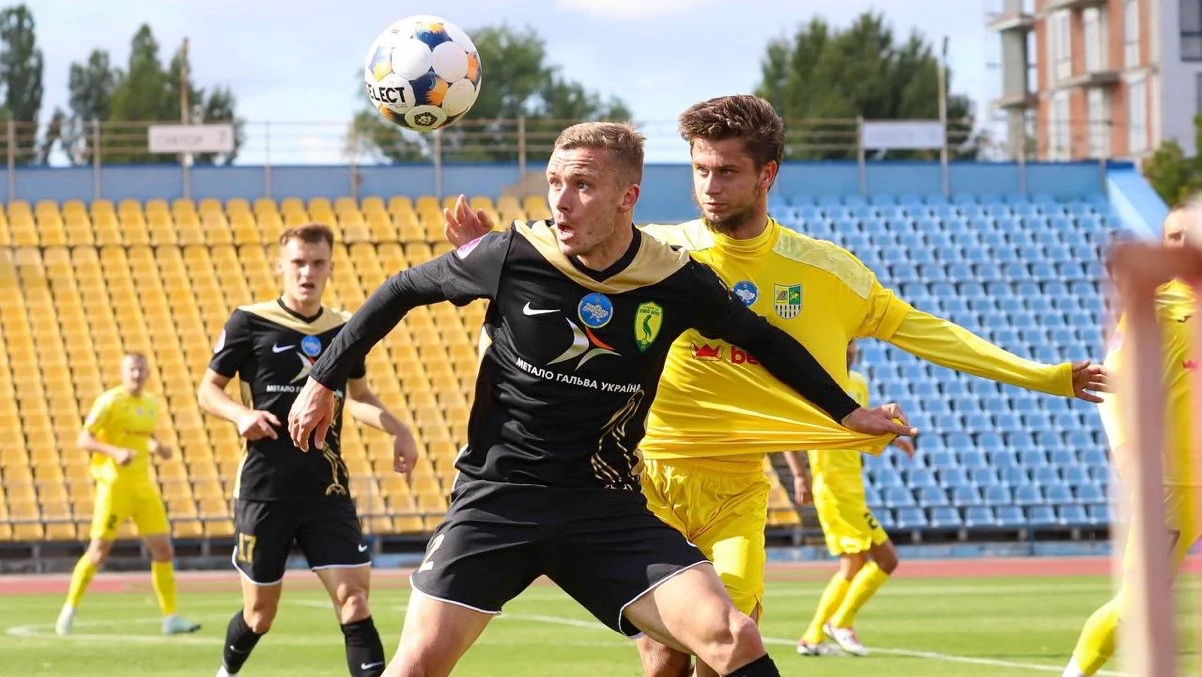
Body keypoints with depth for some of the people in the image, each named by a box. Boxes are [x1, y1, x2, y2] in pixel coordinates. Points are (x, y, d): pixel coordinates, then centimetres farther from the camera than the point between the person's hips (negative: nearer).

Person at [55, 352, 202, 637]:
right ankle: (70, 608, 11)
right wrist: (115, 452, -27)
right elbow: (83, 440, -13)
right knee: (98, 551, -5)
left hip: (143, 485, 6)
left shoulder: (152, 405, 11)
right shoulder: (109, 402, -9)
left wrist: (157, 447, 6)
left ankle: (170, 617, 4)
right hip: (114, 484, -6)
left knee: (163, 550, 0)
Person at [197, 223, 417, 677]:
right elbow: (208, 390, 3)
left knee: (353, 596, -13)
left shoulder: (345, 329, 7)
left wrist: (397, 430, 7)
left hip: (326, 487, 2)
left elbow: (359, 397, 23)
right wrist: (241, 415, -16)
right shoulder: (249, 323, -4)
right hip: (264, 489, -2)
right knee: (260, 614, 8)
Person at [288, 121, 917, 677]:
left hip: (607, 511, 1)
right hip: (497, 496, -1)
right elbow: (403, 289, 7)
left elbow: (760, 338, 15)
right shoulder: (511, 256, -10)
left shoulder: (676, 283, -5)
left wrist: (847, 412, 18)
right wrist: (324, 379, 12)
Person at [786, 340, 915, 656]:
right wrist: (799, 474, -27)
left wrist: (891, 439, 12)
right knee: (886, 559, -10)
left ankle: (812, 638, 15)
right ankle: (841, 623, 0)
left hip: (852, 487, 9)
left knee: (853, 568, 12)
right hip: (833, 487, -9)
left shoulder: (858, 384, 13)